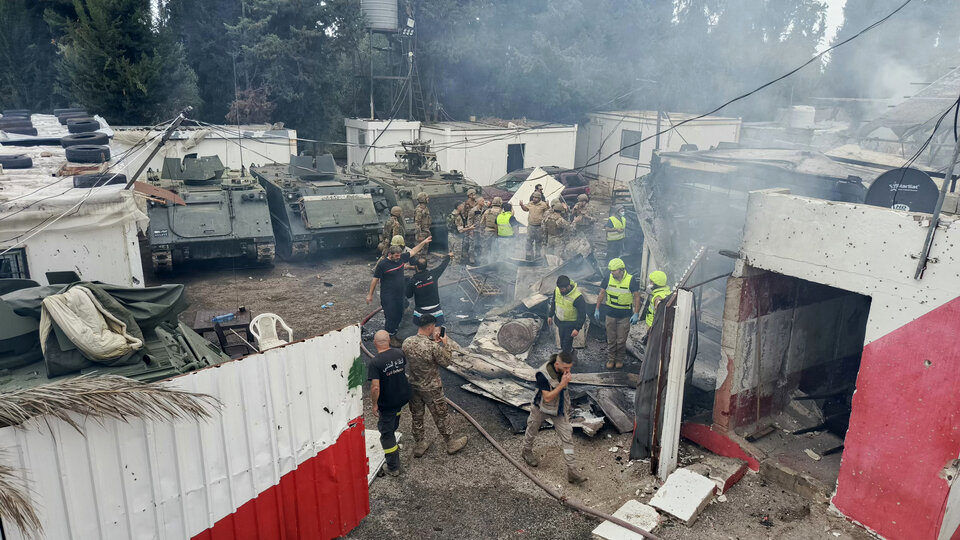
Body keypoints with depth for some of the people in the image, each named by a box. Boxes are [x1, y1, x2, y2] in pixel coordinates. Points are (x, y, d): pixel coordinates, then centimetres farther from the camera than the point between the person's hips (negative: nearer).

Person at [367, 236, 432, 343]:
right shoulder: (382, 264, -15)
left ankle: (394, 335, 30)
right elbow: (375, 279, -9)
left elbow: (413, 252, 16)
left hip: (399, 295, 7)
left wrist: (424, 242, 14)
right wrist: (370, 294, -6)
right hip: (388, 297, -7)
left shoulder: (401, 258, 2)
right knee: (390, 317, -5)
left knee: (399, 315, 15)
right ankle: (389, 338, 8)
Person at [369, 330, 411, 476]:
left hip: (387, 402, -6)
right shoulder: (399, 353, -7)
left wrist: (374, 404, -12)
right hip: (404, 396, 6)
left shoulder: (375, 363, -24)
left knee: (386, 433, 7)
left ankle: (393, 467, 13)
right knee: (396, 412, 37)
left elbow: (375, 387, -26)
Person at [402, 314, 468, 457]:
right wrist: (444, 344, -4)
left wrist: (433, 340, 6)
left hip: (413, 386, 5)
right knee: (441, 417, 16)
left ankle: (419, 445, 39)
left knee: (416, 417, 22)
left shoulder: (407, 342, -12)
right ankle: (451, 444, 35)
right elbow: (446, 362, -14)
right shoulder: (433, 347, -30)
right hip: (431, 389, -5)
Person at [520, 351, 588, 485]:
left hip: (559, 409, 4)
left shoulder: (563, 370, -15)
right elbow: (547, 397, -34)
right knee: (532, 429, 22)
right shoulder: (543, 374, -35)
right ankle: (527, 451, 52)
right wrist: (562, 384, -38)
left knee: (567, 438, -2)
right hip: (542, 408, -4)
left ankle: (572, 471, 4)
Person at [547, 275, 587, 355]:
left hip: (570, 324, -6)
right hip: (559, 320, 7)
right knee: (562, 340, 23)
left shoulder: (577, 297, -32)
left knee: (567, 343, -2)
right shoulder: (557, 291, -14)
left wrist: (577, 328, -25)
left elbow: (582, 314, -23)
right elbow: (553, 303, 8)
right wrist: (550, 315, 13)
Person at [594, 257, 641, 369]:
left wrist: (636, 314, -14)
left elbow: (637, 297, -9)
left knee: (621, 340, 6)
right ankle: (611, 359, 26)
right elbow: (602, 294, 5)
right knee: (611, 339, 11)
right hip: (610, 314, 3)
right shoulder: (608, 278, -6)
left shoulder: (630, 280, -15)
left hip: (625, 316, -2)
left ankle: (620, 359, 26)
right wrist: (597, 309, 5)